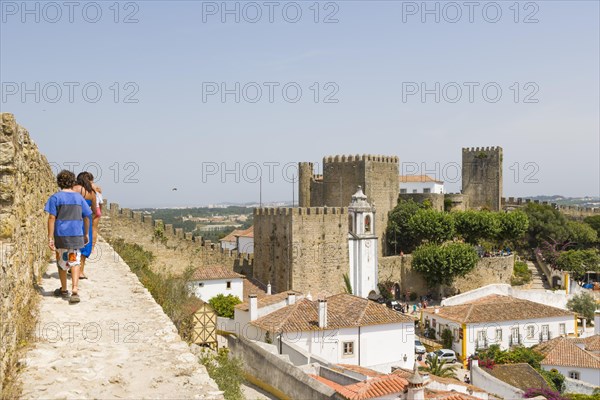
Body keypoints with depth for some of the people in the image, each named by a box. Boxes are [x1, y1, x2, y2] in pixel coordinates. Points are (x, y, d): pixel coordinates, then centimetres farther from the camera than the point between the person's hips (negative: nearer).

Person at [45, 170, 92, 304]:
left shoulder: (55, 197, -4)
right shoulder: (79, 197, 4)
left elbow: (52, 218, -10)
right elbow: (86, 218, 8)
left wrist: (50, 238, -9)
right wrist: (86, 234, 20)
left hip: (61, 235, -1)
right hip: (77, 235, 2)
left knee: (62, 263, 14)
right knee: (75, 263, 4)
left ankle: (64, 290, 28)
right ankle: (75, 290, -12)